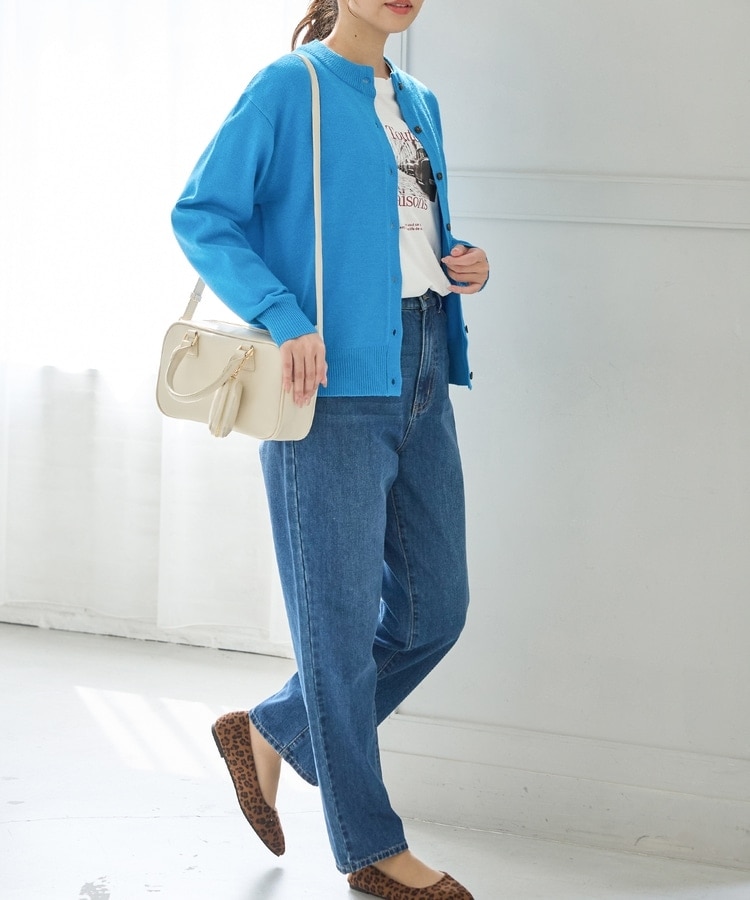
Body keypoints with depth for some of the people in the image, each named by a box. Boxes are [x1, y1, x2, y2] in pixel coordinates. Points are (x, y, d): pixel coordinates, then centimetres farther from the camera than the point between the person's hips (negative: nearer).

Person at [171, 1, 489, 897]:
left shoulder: (417, 103, 18)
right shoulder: (289, 88, -4)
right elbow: (201, 214, -8)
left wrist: (464, 263, 5)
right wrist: (285, 318, -19)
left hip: (421, 384, 8)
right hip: (332, 386, -8)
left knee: (433, 611, 10)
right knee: (342, 616, 1)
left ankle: (270, 733, 29)